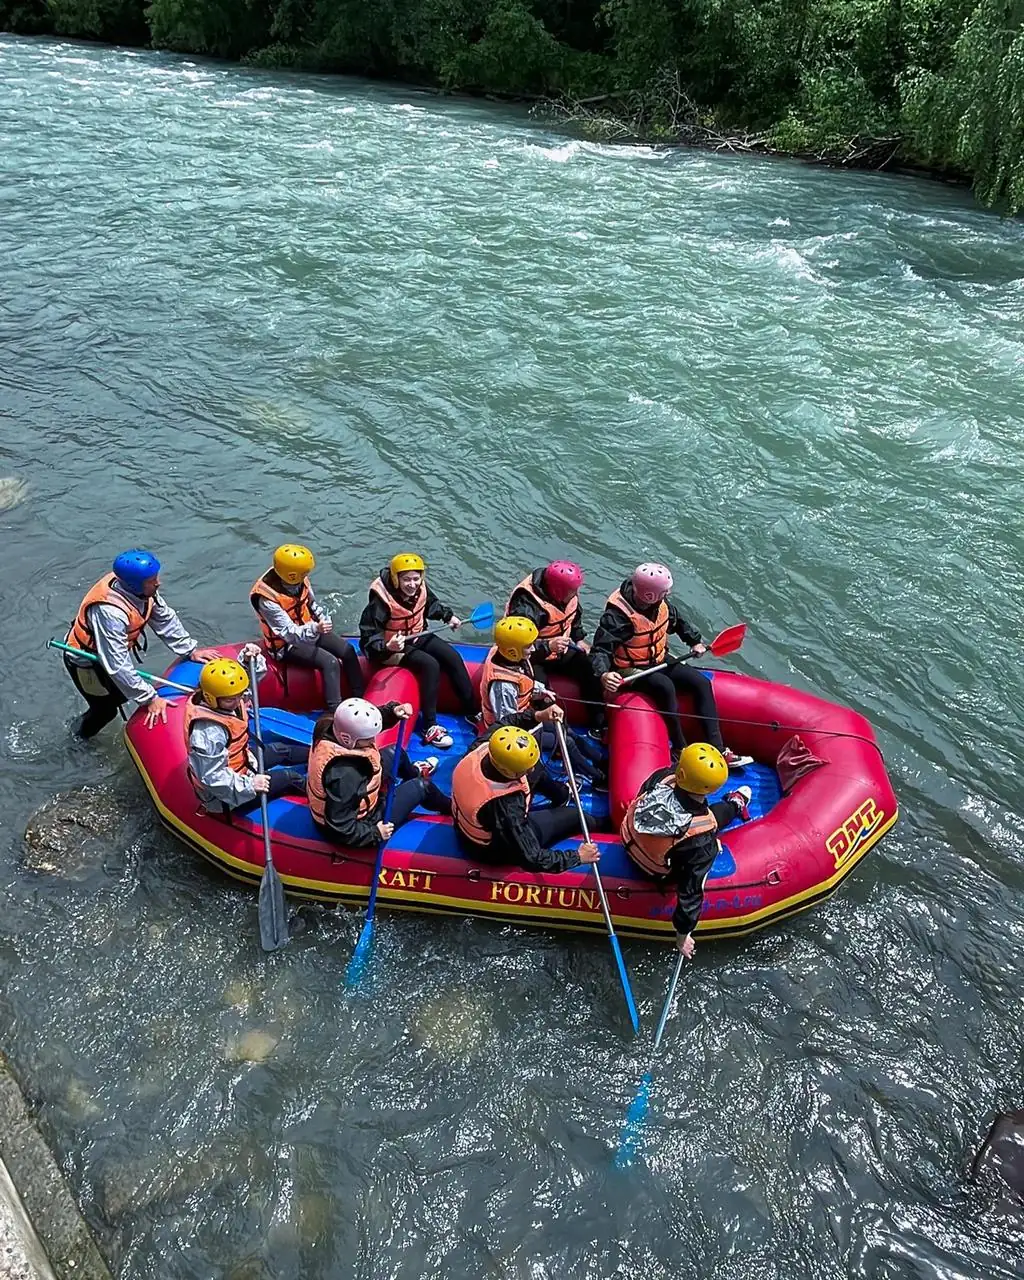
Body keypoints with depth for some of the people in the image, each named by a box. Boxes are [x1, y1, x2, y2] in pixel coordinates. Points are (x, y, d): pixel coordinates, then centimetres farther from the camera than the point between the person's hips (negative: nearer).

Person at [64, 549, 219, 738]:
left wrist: (190, 650, -4)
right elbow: (117, 666, -38)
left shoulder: (142, 589, -21)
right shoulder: (110, 612, -43)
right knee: (106, 710, 9)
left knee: (122, 695, 22)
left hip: (112, 652, 7)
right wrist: (149, 698, -34)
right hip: (85, 661, -7)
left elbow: (165, 619, -4)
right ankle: (80, 739, 40)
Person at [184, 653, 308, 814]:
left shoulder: (227, 696, -15)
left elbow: (254, 673, 2)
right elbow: (213, 777, -37)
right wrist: (249, 784, -33)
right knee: (289, 777, 1)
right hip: (225, 795, -9)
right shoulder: (209, 732, -41)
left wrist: (251, 659, -19)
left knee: (280, 750, 21)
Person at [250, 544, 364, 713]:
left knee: (347, 650, -7)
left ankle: (360, 698, 1)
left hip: (309, 630, 7)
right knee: (330, 662, -26)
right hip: (287, 644, -7)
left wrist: (324, 619, -4)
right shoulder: (267, 599, -30)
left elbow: (313, 603, 11)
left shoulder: (299, 581, -10)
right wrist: (316, 628, -48)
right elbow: (290, 633, -32)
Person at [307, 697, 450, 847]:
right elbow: (341, 829, -35)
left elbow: (371, 722, -4)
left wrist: (393, 710, -22)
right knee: (421, 786, 6)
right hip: (357, 826, -8)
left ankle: (414, 773, 56)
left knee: (395, 753, 19)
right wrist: (375, 833, -22)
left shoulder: (332, 729, -20)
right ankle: (448, 806, 40)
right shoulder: (344, 775, -42)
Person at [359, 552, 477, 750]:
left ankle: (472, 712, 3)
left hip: (417, 637, 7)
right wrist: (387, 647, -42)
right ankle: (429, 727, -22)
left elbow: (431, 604, 16)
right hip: (391, 647, -7)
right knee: (430, 665, -26)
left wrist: (448, 616, 6)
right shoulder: (381, 600, -28)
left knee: (453, 657, -6)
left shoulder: (420, 589, -9)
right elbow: (368, 634, -26)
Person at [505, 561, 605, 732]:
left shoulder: (569, 596, -7)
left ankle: (599, 725, -5)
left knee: (591, 669, -11)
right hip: (532, 658, -7)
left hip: (560, 650, 7)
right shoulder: (527, 605, -31)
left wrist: (579, 639, 6)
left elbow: (575, 617, 17)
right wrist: (548, 646, -45)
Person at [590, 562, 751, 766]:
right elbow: (600, 650, -30)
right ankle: (679, 750, -23)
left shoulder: (661, 604, -5)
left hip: (659, 661, 8)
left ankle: (717, 749, -10)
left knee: (702, 683, -7)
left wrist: (694, 641, 13)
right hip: (631, 670, -8)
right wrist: (603, 674, -47)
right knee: (666, 687, -34)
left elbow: (678, 621, 17)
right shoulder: (617, 615, -27)